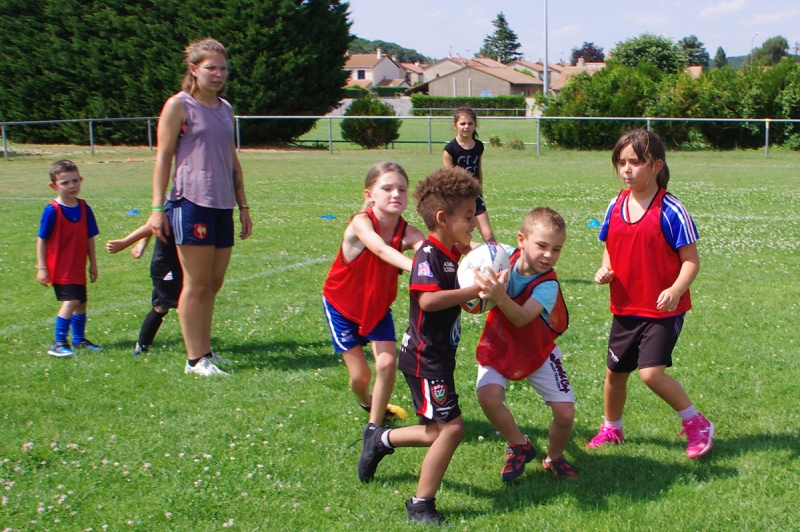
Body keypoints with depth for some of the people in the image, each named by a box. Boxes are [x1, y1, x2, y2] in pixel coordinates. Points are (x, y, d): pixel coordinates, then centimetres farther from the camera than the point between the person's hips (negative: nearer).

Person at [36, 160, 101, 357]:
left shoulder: (84, 208, 1)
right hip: (60, 268, -6)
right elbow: (42, 240, -11)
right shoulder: (52, 210, -14)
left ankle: (79, 340, 33)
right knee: (70, 301, -18)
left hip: (78, 268, 6)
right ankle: (59, 344, -12)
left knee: (81, 303, 15)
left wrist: (93, 264, 11)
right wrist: (41, 268, -13)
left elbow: (89, 238, 9)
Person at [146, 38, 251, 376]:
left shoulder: (226, 109, 16)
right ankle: (195, 359, 5)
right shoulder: (179, 106, -3)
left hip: (223, 206, 7)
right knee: (196, 285, -2)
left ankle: (205, 350, 21)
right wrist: (157, 207, -11)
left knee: (213, 284, 10)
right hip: (192, 203, -6)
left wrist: (243, 206, 20)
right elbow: (163, 158, -5)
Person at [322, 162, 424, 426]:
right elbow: (382, 250, -50)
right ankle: (366, 402, 36)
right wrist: (414, 266, -69)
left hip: (378, 306, 3)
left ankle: (374, 427, 12)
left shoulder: (407, 233, -21)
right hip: (341, 305, -3)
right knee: (360, 374, -2)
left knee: (387, 363, -10)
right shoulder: (361, 223, -30)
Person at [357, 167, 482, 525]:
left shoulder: (448, 252, 7)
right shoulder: (428, 255, -21)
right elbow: (428, 298, -38)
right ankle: (421, 505, -1)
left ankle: (379, 440, 37)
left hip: (438, 356, 10)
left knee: (439, 432, 16)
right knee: (451, 427, -12)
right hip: (425, 358, -10)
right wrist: (475, 290, -35)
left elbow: (462, 244, 32)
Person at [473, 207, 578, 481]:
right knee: (488, 396, -25)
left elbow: (522, 319, -44)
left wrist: (499, 296, -62)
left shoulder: (547, 285, -28)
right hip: (498, 346, 2)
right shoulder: (505, 256, -19)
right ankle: (519, 446, 4)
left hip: (537, 351, -1)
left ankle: (554, 458, 25)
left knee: (565, 412, -9)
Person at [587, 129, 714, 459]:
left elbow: (691, 260, -13)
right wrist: (604, 270, -5)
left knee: (651, 372, -17)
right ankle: (612, 428, 40)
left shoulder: (670, 211, -15)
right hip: (625, 307, 6)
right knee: (615, 371, 16)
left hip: (662, 310, -6)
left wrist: (676, 290, -30)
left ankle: (697, 424, 5)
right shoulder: (615, 207, 2)